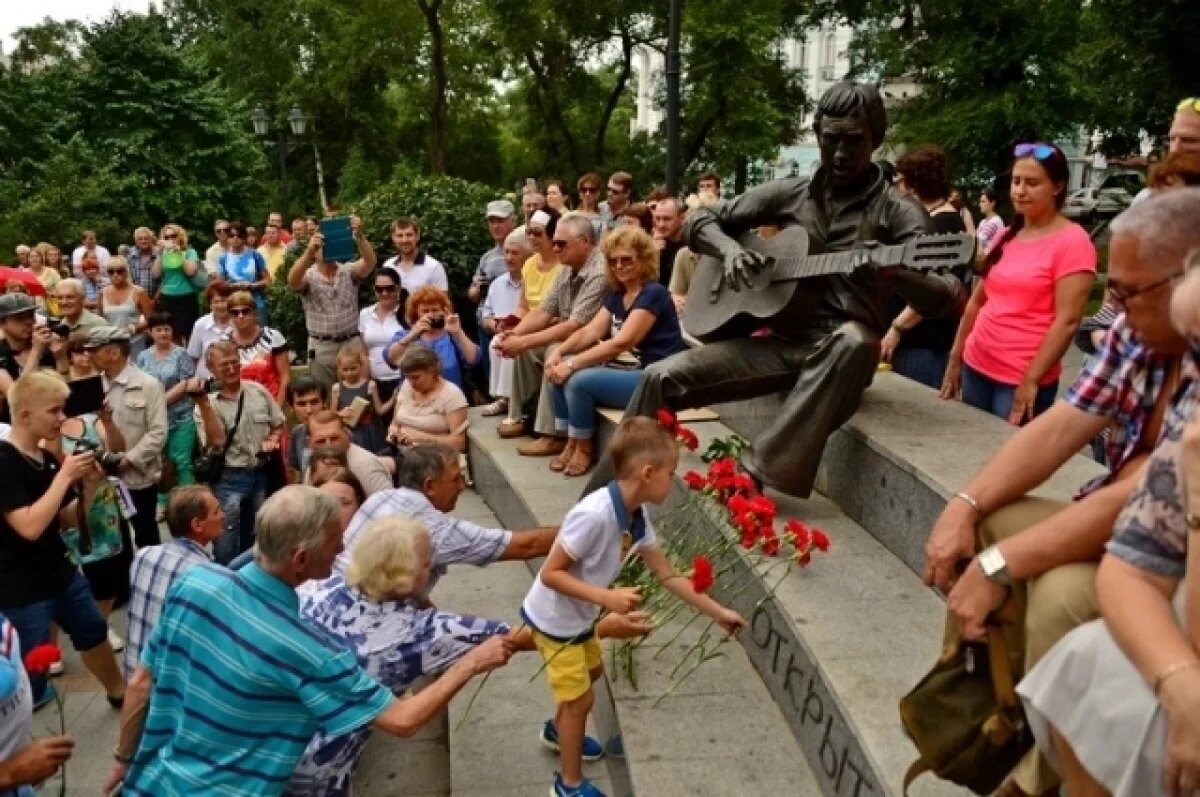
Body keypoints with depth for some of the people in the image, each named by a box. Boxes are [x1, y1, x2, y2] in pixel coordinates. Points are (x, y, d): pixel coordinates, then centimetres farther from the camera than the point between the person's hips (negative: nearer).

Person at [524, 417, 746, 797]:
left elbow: (666, 574, -1)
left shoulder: (637, 516, -9)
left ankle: (558, 730, 56)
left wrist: (718, 613, 2)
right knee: (580, 698, 6)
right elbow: (550, 573, -30)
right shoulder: (594, 515, -36)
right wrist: (607, 597, -36)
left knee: (592, 671, 29)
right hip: (554, 619, -8)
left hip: (579, 616, 9)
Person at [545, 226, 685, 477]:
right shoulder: (617, 295, 14)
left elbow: (621, 343, -23)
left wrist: (572, 364, -24)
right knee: (559, 375, -5)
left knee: (579, 380, -24)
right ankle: (571, 444, 4)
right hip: (624, 371, 9)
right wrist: (559, 352, -14)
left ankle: (583, 449, -3)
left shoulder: (653, 294, -15)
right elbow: (591, 331, 5)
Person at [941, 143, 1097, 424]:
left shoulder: (1072, 241, -10)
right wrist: (955, 359, 13)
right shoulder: (1006, 237, 11)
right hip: (976, 367, 6)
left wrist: (1031, 380, -19)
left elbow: (1068, 320, -16)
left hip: (1021, 381, -6)